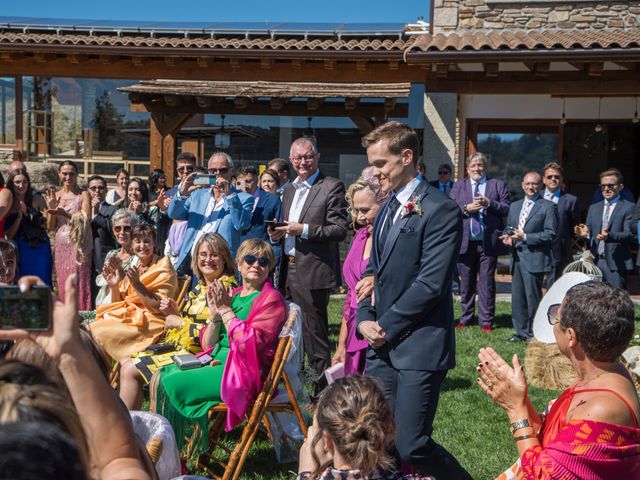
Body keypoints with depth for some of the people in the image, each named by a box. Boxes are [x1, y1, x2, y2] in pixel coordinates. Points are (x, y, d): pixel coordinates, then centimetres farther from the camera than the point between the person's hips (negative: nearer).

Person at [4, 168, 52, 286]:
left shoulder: (37, 200, 0)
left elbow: (48, 225, -3)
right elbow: (9, 235, 0)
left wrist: (28, 213, -12)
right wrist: (19, 216, -12)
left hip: (40, 250, -1)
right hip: (20, 252, 1)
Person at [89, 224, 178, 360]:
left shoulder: (163, 268, -4)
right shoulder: (133, 268, 14)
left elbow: (160, 307, -14)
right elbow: (118, 304, 13)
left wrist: (137, 284, -22)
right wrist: (114, 286, -6)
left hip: (150, 322, -6)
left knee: (102, 333, -22)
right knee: (90, 330, -16)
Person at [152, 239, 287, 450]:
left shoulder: (272, 299, -6)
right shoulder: (233, 295, 14)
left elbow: (250, 343, -20)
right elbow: (207, 344, 13)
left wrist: (225, 309, -14)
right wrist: (215, 315, -5)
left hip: (244, 372, -8)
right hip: (217, 362, 8)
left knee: (172, 384, -18)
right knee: (162, 376, -5)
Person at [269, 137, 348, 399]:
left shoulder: (332, 187, -6)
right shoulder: (289, 189, 18)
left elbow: (340, 229, -12)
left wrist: (304, 230, -19)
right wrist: (277, 235, 5)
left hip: (313, 272, -7)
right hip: (290, 270, 7)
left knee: (315, 333, -3)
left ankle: (321, 389, 7)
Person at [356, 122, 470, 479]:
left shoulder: (441, 210, -12)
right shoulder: (388, 208, 16)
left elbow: (430, 284, -18)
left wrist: (386, 327, -11)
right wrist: (365, 319, 4)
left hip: (419, 347, -8)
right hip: (383, 344, 8)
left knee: (410, 446, -6)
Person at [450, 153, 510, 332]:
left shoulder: (498, 185, 8)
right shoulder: (459, 185, 12)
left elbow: (507, 209, -1)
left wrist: (489, 203, -14)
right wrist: (466, 208, -13)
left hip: (488, 242, -2)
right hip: (465, 242, 2)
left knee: (487, 282, 2)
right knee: (466, 282, 10)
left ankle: (486, 320, 8)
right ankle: (466, 318, 20)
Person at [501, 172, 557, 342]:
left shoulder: (548, 206, -2)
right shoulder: (514, 206, 18)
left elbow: (551, 234, -10)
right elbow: (509, 228, 24)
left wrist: (525, 237, -15)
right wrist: (508, 237, 0)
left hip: (534, 258, -6)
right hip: (517, 257, 6)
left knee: (533, 297, -3)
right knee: (517, 297, 9)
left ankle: (534, 333, 7)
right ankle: (521, 331, 18)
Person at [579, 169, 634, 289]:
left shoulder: (628, 208, 0)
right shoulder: (593, 208, 18)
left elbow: (629, 234, -9)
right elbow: (589, 232, 15)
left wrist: (609, 236, -27)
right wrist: (584, 233, -9)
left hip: (616, 264, -5)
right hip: (594, 262, 5)